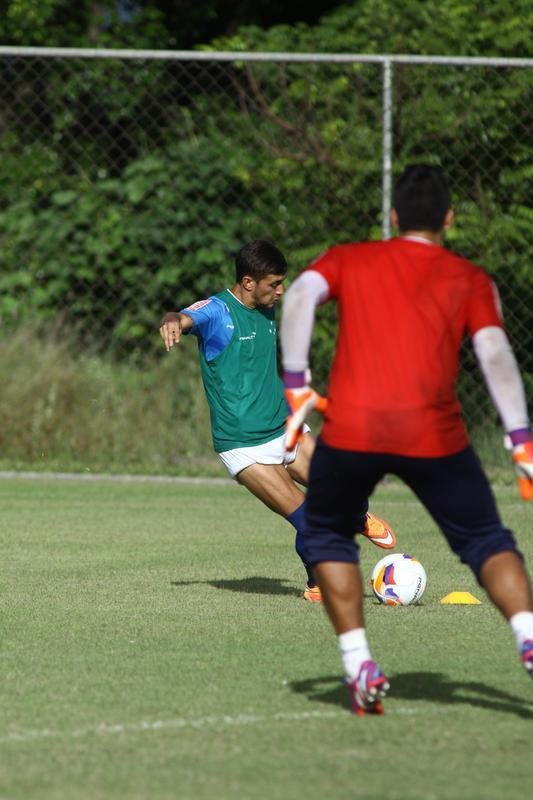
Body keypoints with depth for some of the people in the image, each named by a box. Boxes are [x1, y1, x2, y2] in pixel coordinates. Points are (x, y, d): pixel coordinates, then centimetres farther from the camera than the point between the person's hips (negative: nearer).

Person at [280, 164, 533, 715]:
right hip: (433, 433, 0)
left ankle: (359, 668, 9)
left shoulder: (347, 260, 18)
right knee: (485, 541, 14)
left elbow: (299, 297, -1)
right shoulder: (470, 280, 15)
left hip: (350, 429, 0)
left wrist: (296, 386, -2)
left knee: (326, 536, 23)